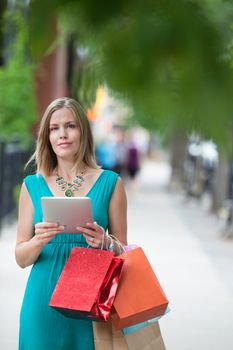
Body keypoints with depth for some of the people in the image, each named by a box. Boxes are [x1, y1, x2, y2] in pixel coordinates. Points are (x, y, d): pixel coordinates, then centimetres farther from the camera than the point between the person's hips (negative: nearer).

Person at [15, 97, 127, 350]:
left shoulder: (110, 183, 1)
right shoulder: (32, 185, 5)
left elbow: (122, 252, 5)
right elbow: (21, 258, 5)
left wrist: (104, 243, -16)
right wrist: (39, 241, -16)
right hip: (44, 301, 1)